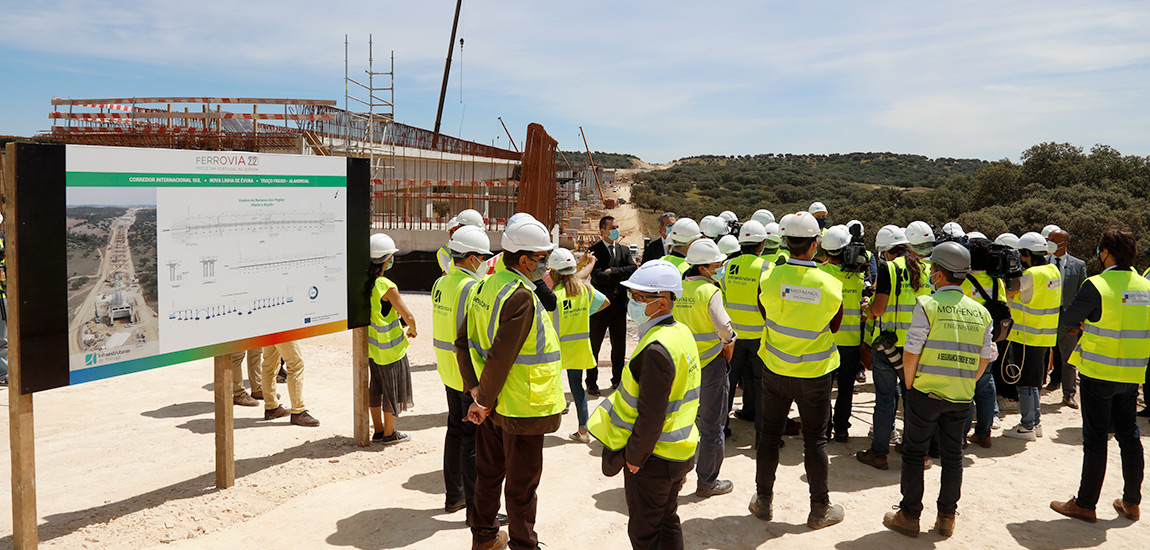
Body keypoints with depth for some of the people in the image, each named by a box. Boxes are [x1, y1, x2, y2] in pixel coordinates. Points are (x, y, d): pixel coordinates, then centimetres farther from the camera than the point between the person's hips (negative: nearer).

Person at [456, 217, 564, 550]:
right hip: (521, 408, -9)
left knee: (489, 472, 22)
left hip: (493, 403, 9)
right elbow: (500, 357, -26)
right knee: (522, 484, 7)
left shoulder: (486, 286, 4)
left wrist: (475, 390, 3)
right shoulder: (521, 297, -24)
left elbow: (463, 342, 7)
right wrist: (484, 401, -14)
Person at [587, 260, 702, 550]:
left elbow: (650, 415, -27)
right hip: (679, 450, 9)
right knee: (668, 522, 23)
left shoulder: (656, 349, -27)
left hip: (653, 459, -9)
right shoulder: (682, 333, 3)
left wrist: (633, 456, -13)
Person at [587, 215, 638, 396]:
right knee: (594, 345, 5)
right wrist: (621, 276, -12)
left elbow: (633, 270, -5)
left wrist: (612, 271, -15)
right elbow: (597, 277, -18)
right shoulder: (594, 251, -6)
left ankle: (618, 380, 24)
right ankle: (591, 383, 14)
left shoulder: (624, 250, 11)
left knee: (619, 346, 11)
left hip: (619, 305, 5)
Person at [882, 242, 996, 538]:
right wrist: (965, 383, 17)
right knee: (953, 455, 15)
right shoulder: (980, 311, 5)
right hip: (962, 398, 5)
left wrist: (910, 385, 0)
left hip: (926, 392, -5)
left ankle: (909, 516, 13)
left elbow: (911, 352, -13)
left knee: (914, 453, 7)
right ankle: (947, 518, 23)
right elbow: (985, 357, 8)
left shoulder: (928, 305, -11)